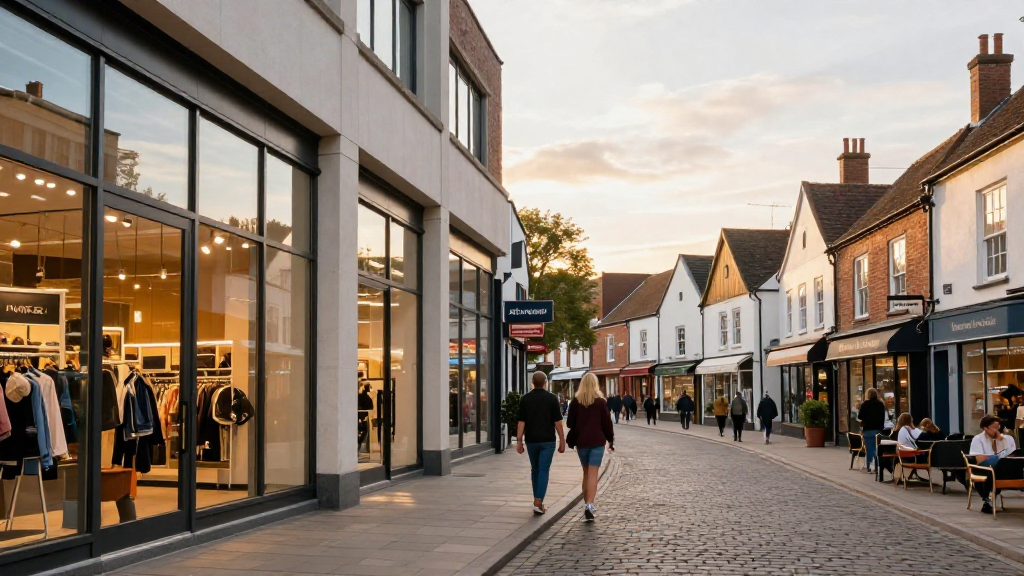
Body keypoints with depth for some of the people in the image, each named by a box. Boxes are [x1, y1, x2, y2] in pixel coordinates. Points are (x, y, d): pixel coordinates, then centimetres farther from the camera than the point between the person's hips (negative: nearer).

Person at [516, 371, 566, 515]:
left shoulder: (525, 399, 0)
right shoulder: (552, 398, -4)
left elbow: (521, 422, -3)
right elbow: (558, 422, -6)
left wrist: (519, 441, 0)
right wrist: (562, 441, 0)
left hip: (531, 440, 2)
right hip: (548, 440, -2)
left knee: (535, 470, 16)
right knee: (544, 470, -3)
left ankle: (537, 501, 22)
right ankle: (538, 502, -14)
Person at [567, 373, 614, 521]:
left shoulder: (575, 402, 2)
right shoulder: (601, 401, -3)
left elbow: (570, 423, 3)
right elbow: (607, 422, -1)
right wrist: (611, 440, 9)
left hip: (581, 441, 2)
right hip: (597, 441, -2)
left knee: (586, 472, 16)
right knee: (593, 474, -7)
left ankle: (587, 503, 19)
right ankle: (589, 504, -20)